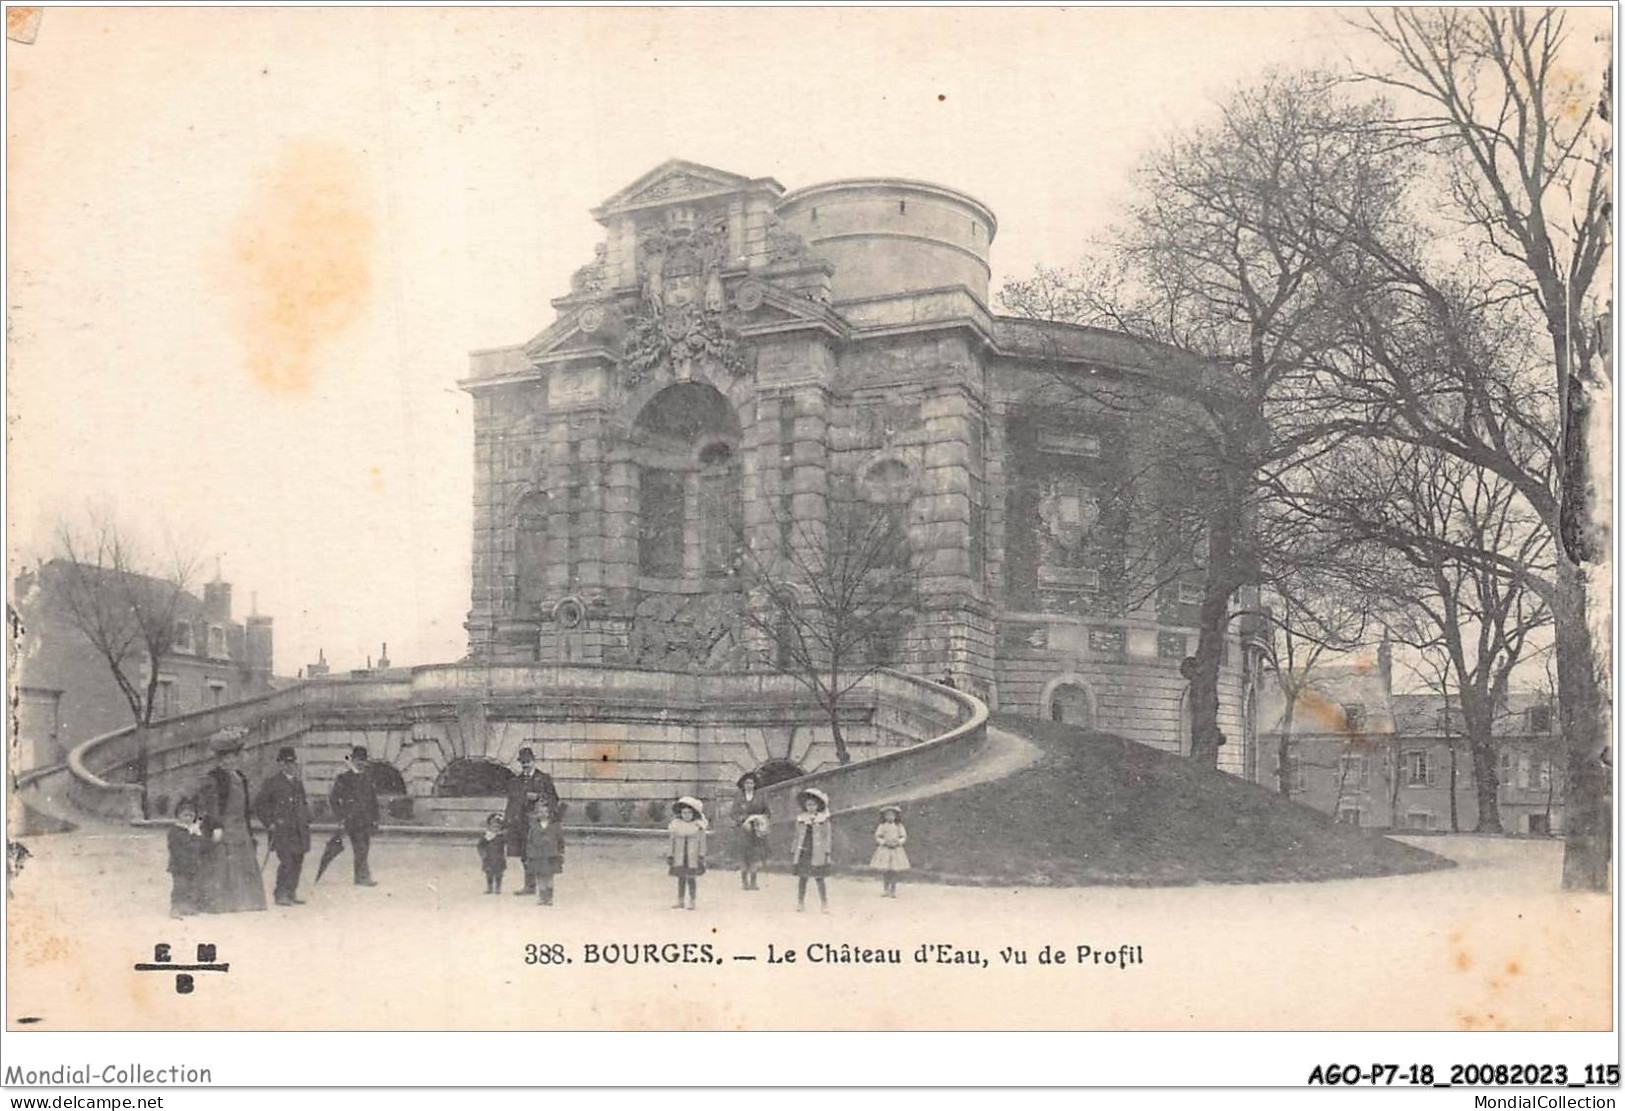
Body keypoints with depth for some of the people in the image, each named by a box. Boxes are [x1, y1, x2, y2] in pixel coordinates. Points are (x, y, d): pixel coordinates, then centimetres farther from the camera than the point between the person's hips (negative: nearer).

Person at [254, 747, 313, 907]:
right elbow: (258, 803, -3)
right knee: (286, 862, -13)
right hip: (282, 830, -6)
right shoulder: (273, 783, -3)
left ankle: (292, 893, 14)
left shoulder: (298, 783, 16)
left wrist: (306, 821, 13)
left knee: (297, 863, 6)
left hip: (299, 831, 6)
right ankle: (281, 895, -7)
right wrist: (269, 823, -7)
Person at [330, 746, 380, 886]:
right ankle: (363, 876, -15)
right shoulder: (343, 778, 2)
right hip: (352, 819, -5)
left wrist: (375, 819, 13)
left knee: (364, 848, 5)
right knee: (360, 848, -13)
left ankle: (360, 876, 13)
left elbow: (373, 800, 18)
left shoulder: (367, 779, 16)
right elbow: (335, 799, 0)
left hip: (366, 820, 5)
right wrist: (340, 818, -7)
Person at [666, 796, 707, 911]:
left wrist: (701, 857, -3)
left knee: (691, 878, -1)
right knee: (681, 878, 5)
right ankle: (680, 901, 13)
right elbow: (671, 842, 8)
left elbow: (702, 843, 1)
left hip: (693, 857, -2)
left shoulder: (698, 825, -1)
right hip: (679, 858, 2)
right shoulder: (676, 825, 3)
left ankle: (692, 901, 8)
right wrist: (669, 857, 6)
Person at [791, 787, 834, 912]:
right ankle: (800, 902, 13)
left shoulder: (823, 819, 0)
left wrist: (827, 851, -6)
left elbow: (828, 836, 0)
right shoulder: (801, 819, 9)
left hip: (817, 854, -3)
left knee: (819, 878, -1)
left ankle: (824, 904, 6)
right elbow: (797, 836, 14)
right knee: (802, 878, 4)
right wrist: (793, 851, 13)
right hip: (803, 852, 3)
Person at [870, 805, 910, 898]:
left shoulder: (899, 826, 3)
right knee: (884, 871, -1)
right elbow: (877, 836, 0)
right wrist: (884, 842, -16)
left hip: (896, 850, 1)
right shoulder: (882, 826, 0)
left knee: (894, 871, 0)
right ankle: (885, 890, 11)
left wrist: (898, 841, -14)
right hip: (884, 850, -1)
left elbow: (904, 836, 4)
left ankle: (893, 891, 8)